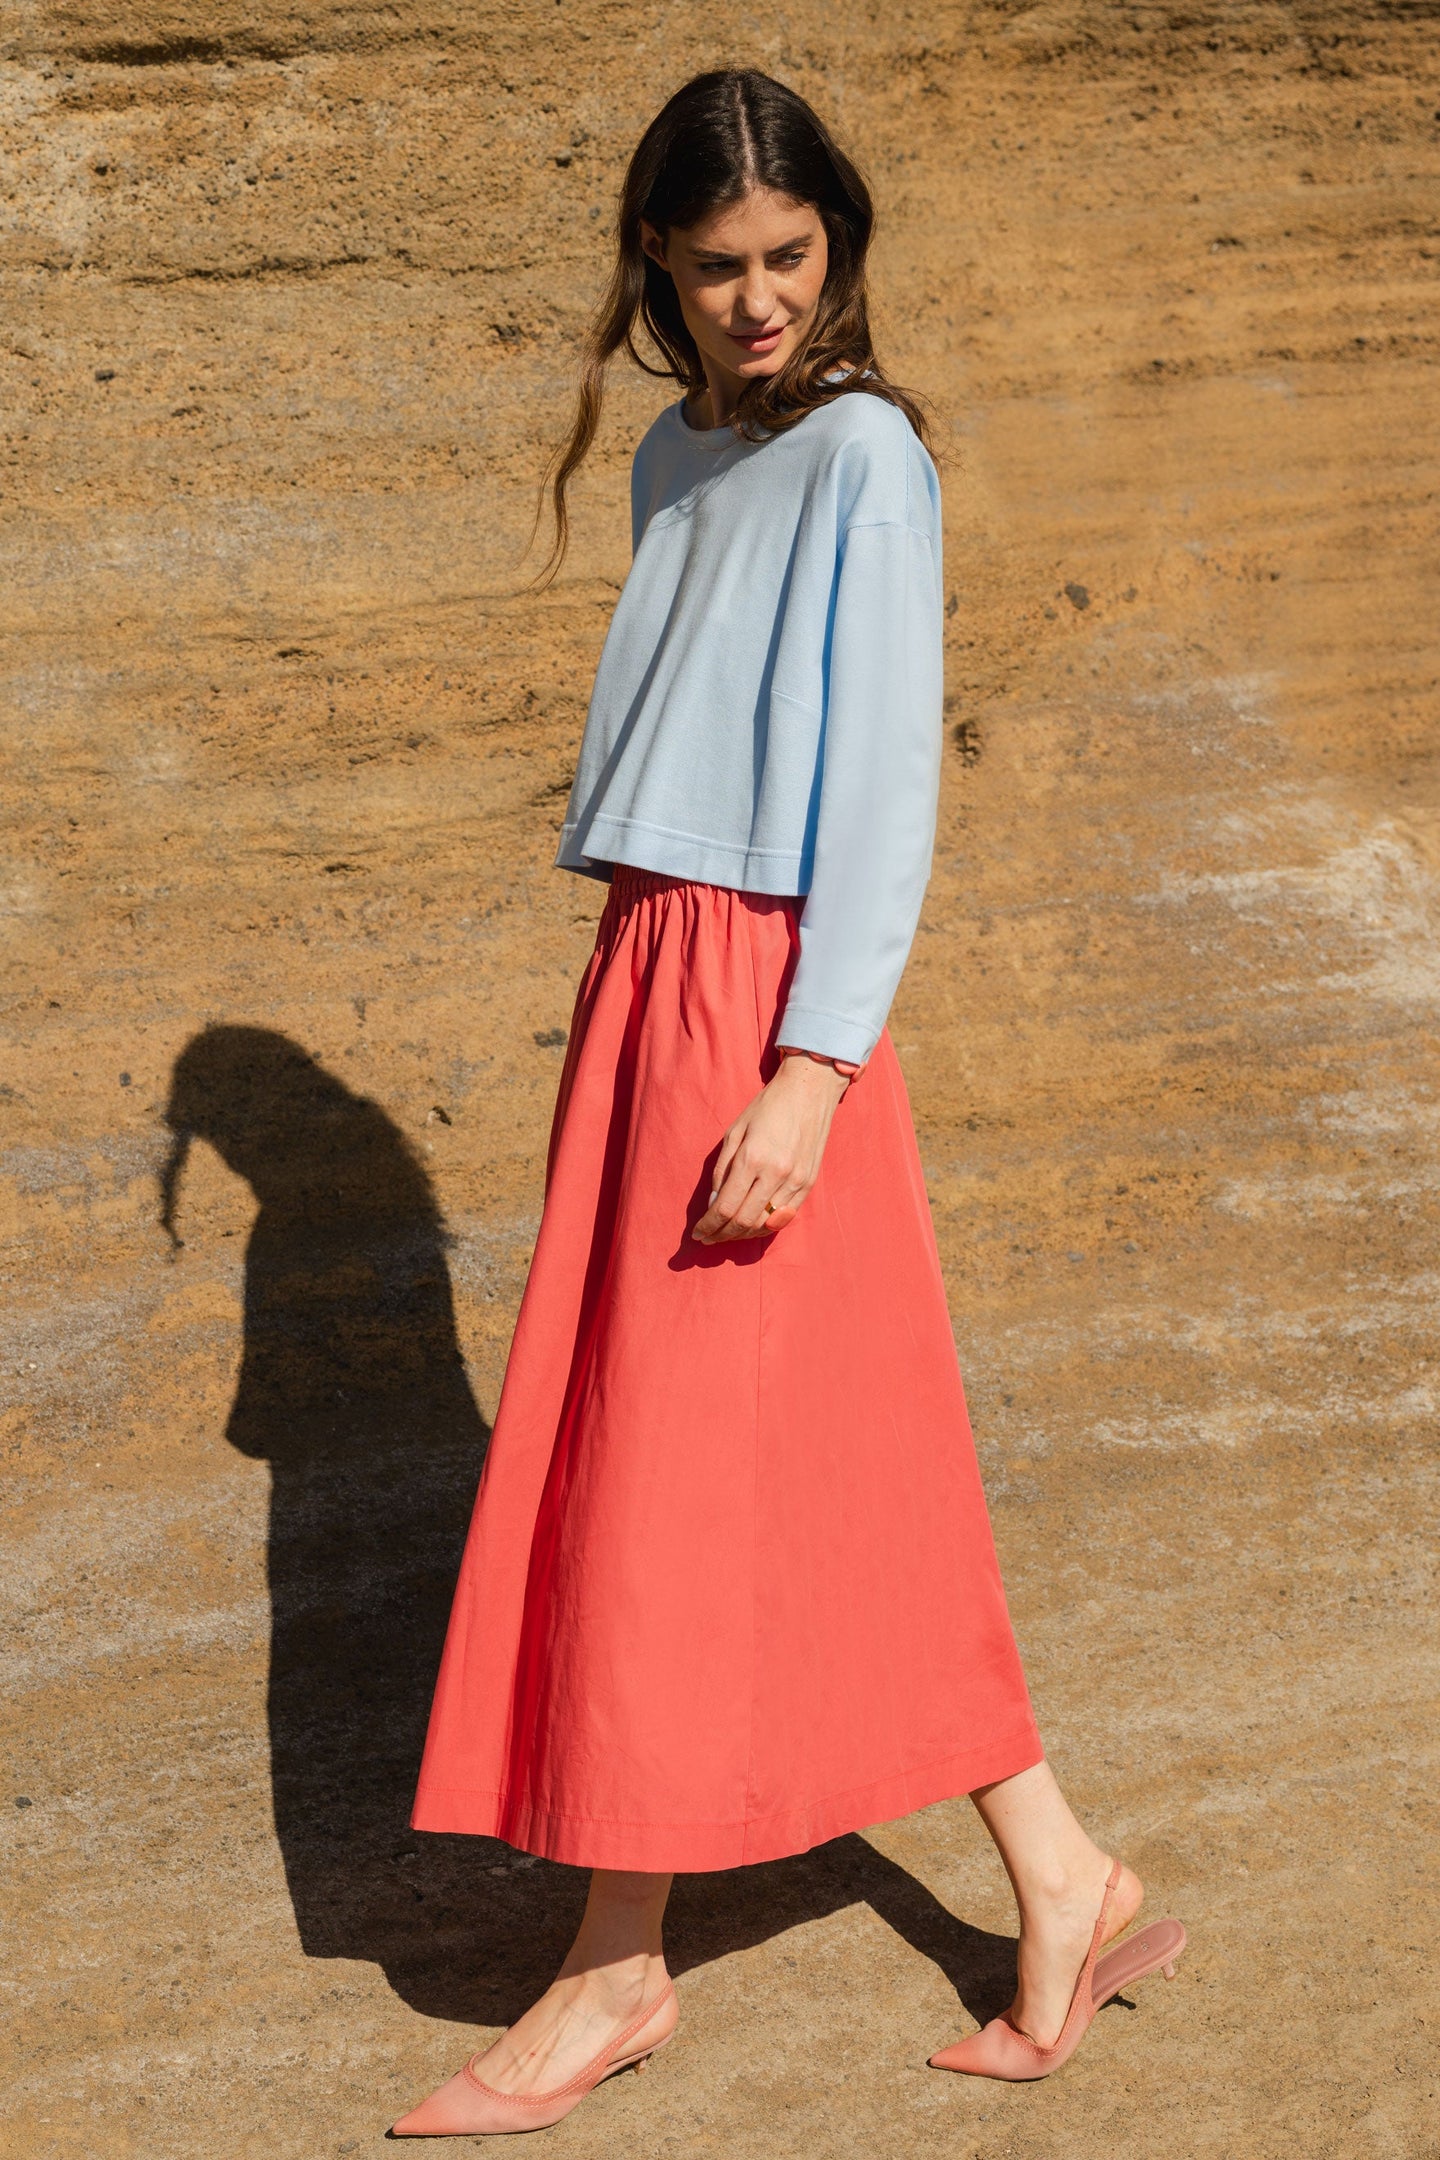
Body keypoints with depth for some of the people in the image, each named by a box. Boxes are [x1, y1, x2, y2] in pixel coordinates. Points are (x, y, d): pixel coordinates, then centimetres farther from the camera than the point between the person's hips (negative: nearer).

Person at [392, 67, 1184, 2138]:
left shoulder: (862, 452, -7)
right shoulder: (679, 457, 16)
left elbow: (887, 784, -13)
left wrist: (809, 1070, -19)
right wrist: (637, 1013, 18)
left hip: (765, 1002, -8)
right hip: (651, 975, 8)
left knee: (670, 1475, -1)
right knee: (839, 1466, 10)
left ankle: (620, 1962, 13)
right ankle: (1064, 1882, 20)